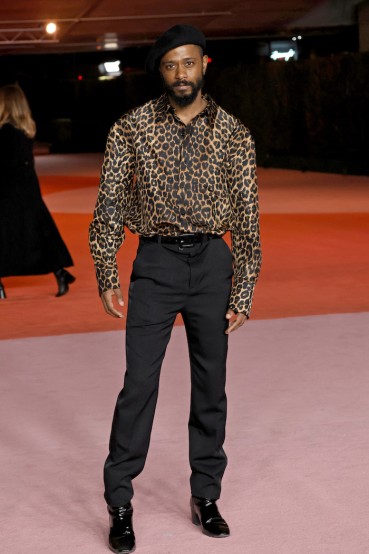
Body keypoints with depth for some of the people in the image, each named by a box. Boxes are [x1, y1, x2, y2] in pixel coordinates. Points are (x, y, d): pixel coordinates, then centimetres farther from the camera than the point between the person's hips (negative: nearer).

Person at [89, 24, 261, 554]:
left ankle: (206, 497, 22)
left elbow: (247, 217, 2)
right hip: (155, 262, -1)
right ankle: (120, 504, 8)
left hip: (212, 261, 2)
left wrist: (243, 293, -2)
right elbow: (110, 205, 1)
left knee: (211, 385, 9)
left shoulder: (233, 134, 2)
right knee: (139, 383, -3)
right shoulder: (132, 127, -1)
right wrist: (107, 278, -6)